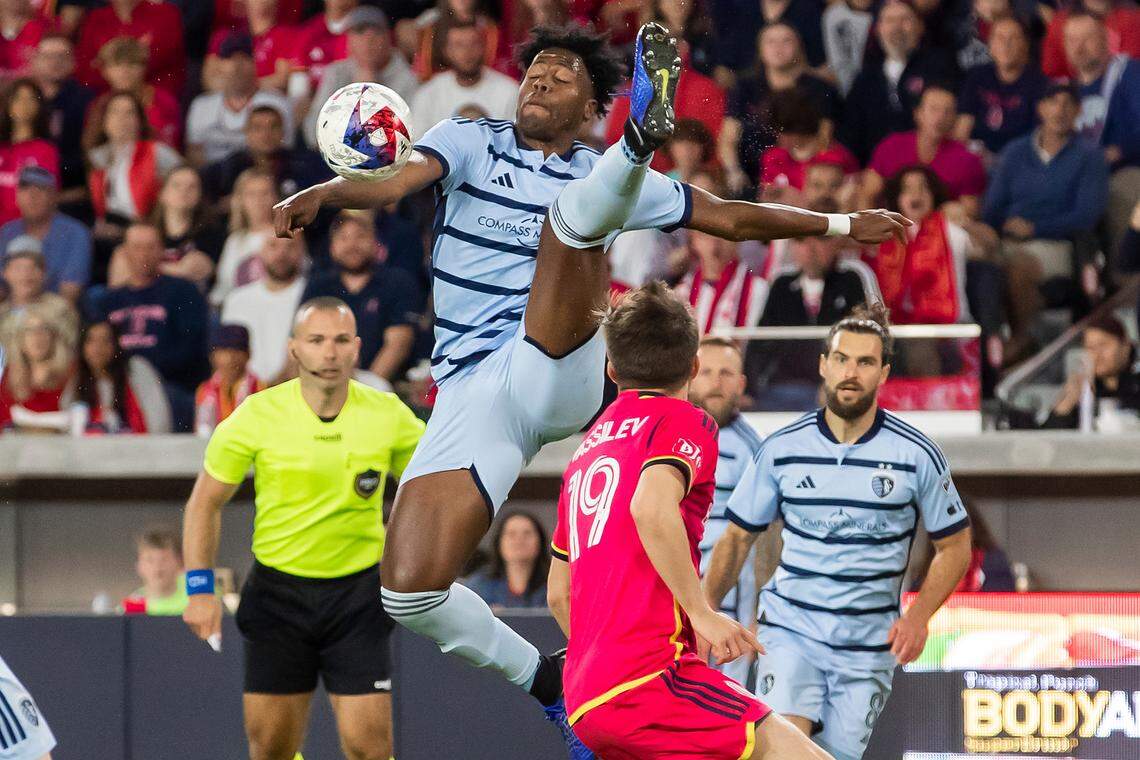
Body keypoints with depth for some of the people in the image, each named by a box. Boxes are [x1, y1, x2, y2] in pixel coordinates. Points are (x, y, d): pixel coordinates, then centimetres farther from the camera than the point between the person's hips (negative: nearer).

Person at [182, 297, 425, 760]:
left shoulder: (388, 415, -6)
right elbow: (206, 501, 2)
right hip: (277, 591, 0)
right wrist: (200, 587, -6)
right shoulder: (257, 416, -9)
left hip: (358, 592, 0)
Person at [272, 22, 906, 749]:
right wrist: (322, 194, -27)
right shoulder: (472, 143, 14)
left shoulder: (597, 174, 17)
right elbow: (394, 182, -7)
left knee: (573, 210, -23)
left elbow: (731, 217, 26)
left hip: (559, 369, -1)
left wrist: (840, 225, 27)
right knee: (411, 592, -14)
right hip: (475, 391, 1)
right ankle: (545, 681, 7)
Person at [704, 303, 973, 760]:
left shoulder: (917, 456, -3)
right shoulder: (782, 449, -1)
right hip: (790, 631, 0)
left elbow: (954, 547, 5)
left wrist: (918, 615, -10)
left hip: (867, 649, 1)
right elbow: (738, 538, 9)